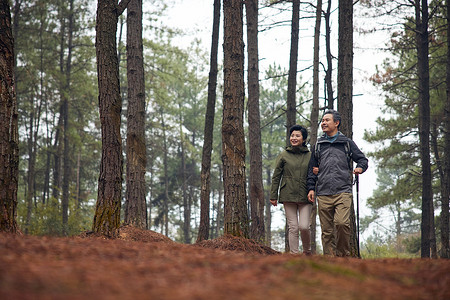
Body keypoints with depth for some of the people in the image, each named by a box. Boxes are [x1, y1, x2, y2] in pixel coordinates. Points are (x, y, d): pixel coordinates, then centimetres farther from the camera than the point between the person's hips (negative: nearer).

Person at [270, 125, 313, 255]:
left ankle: (307, 251, 14)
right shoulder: (283, 155, 6)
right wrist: (273, 196, 2)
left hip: (305, 196, 0)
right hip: (288, 196, 0)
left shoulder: (310, 156, 8)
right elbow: (276, 176, 7)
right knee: (293, 227, -2)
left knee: (304, 226, -9)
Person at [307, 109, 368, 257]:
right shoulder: (318, 145, 17)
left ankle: (343, 254, -5)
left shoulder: (347, 143, 11)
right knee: (326, 229, 1)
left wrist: (360, 168, -7)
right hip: (323, 194, 3)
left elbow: (362, 159, 16)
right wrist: (311, 188, 10)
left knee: (341, 223, -20)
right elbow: (312, 168, 20)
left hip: (343, 191, -3)